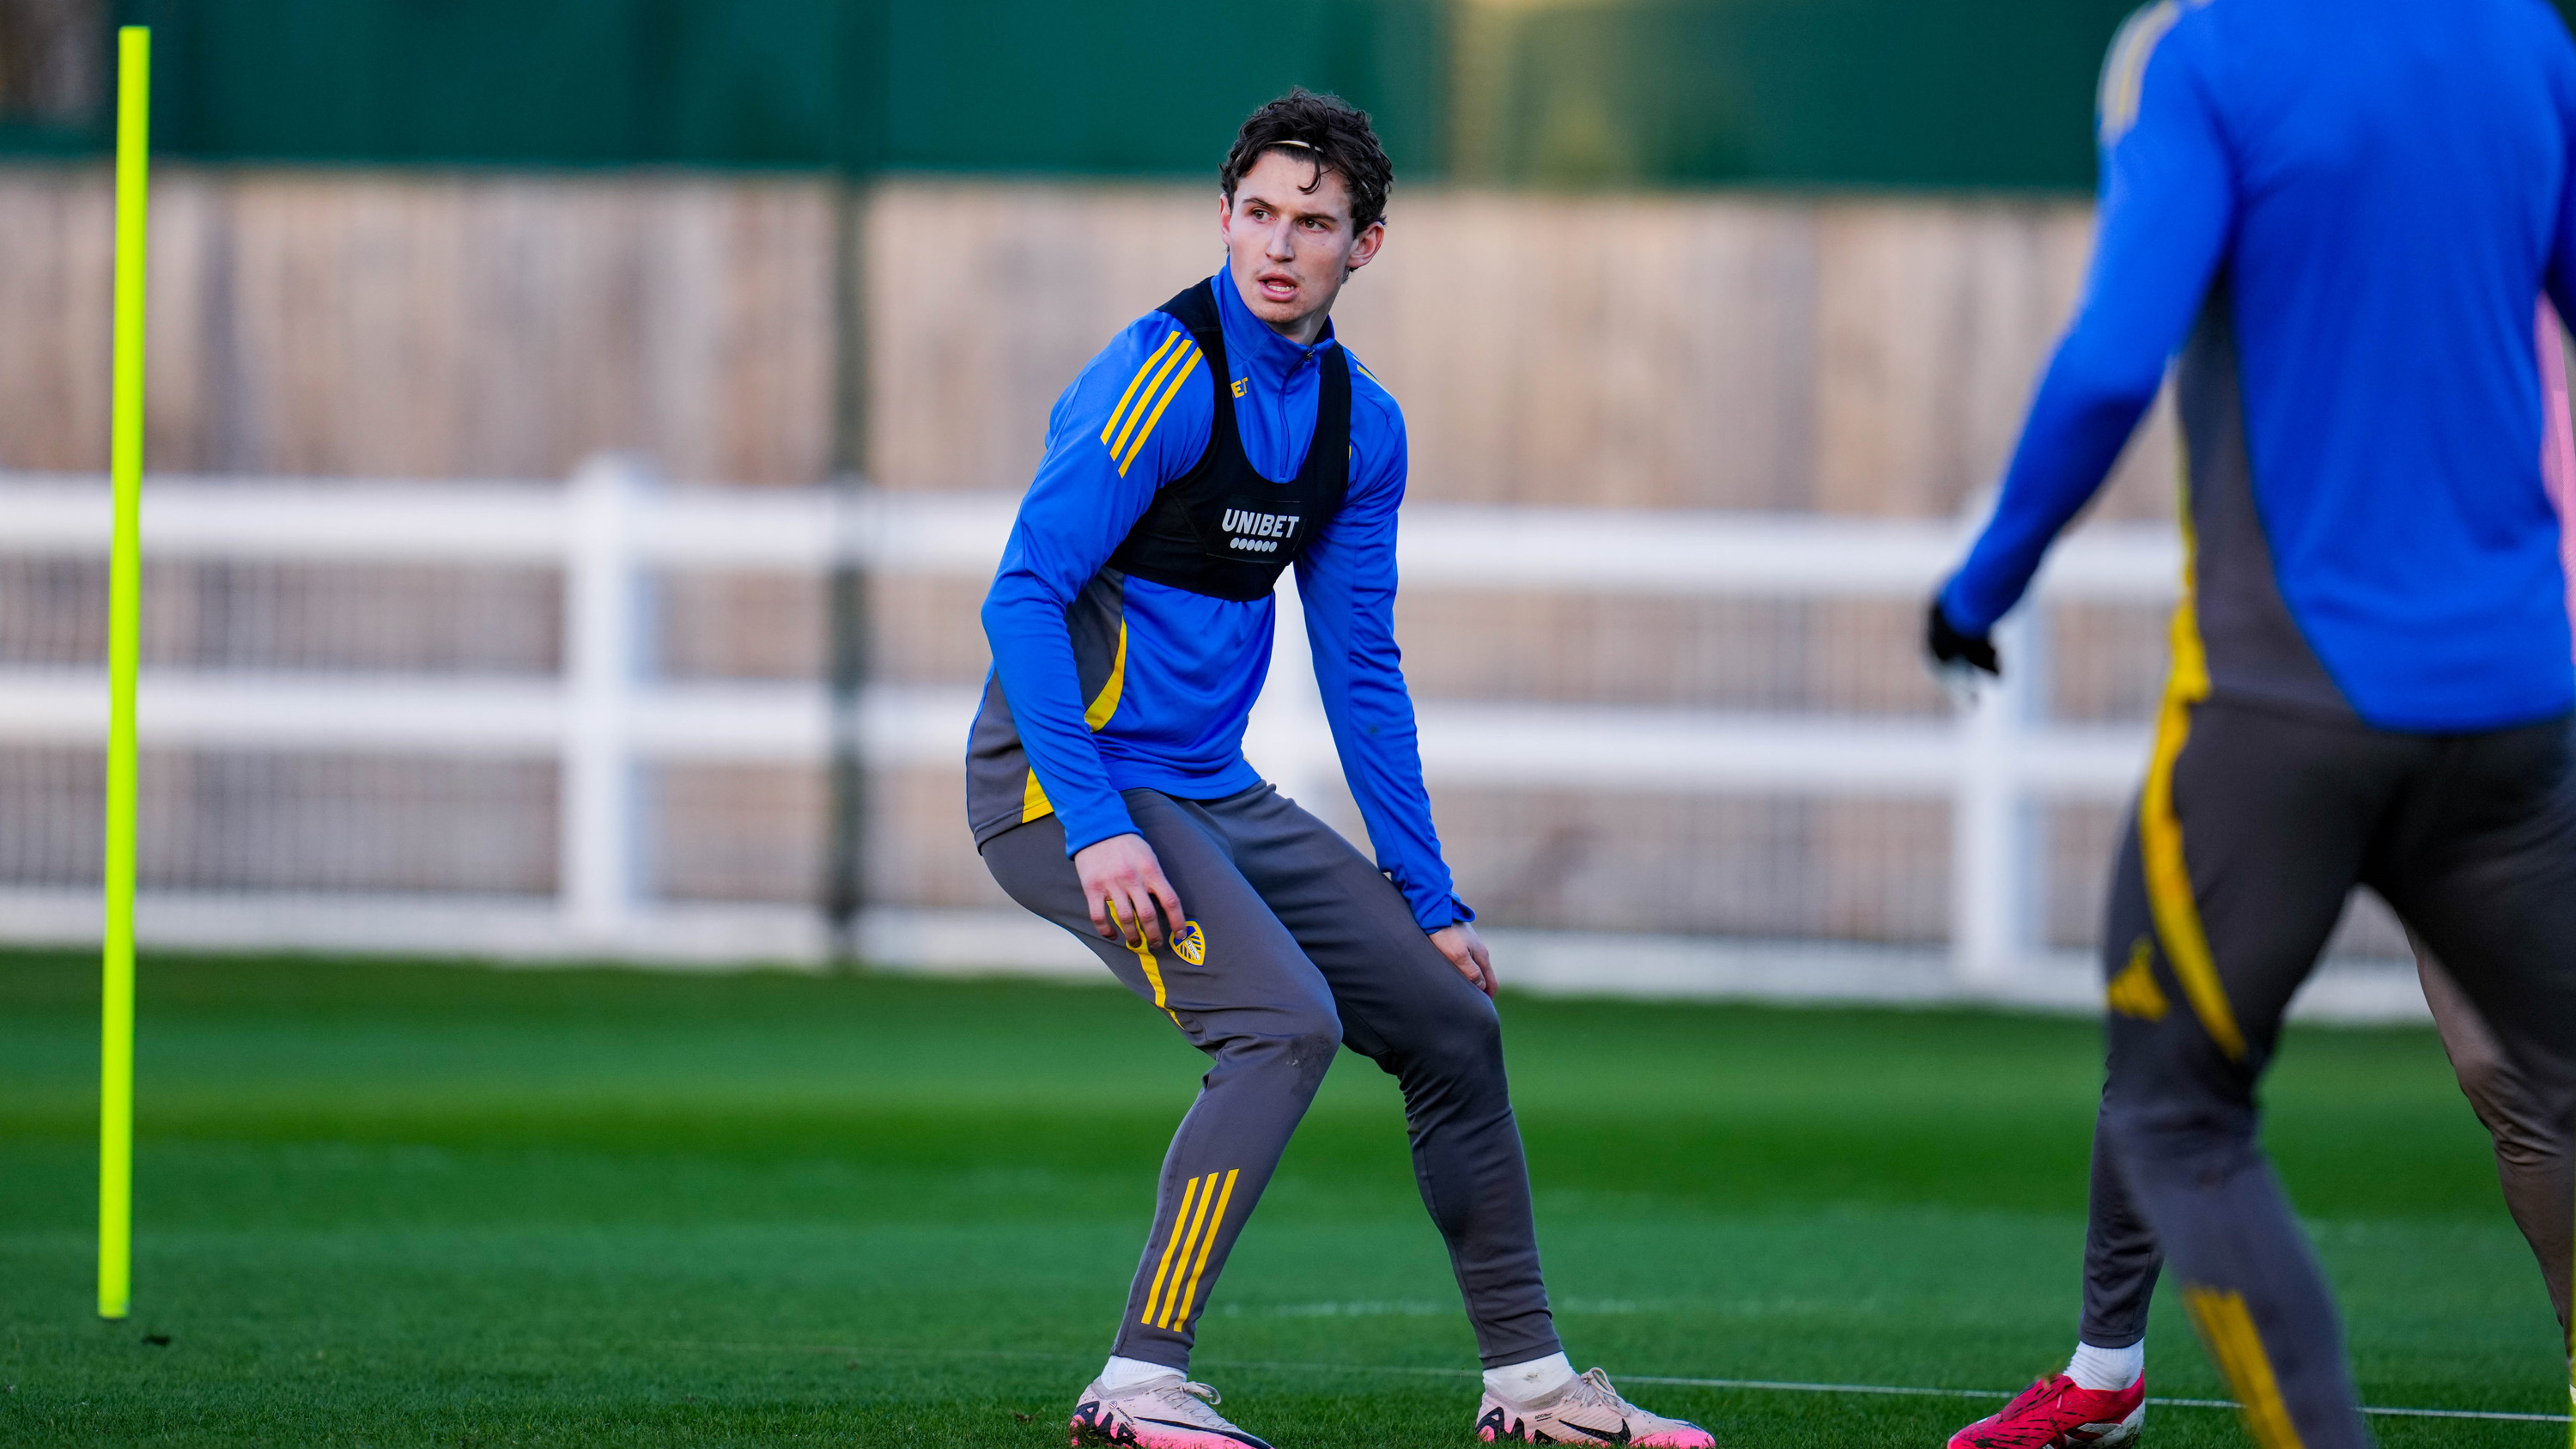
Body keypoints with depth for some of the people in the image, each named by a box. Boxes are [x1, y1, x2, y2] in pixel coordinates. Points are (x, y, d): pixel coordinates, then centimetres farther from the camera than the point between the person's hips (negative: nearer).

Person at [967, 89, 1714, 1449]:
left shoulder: (1359, 424, 8)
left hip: (1215, 791, 8)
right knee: (1284, 1021, -26)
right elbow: (1022, 596, -20)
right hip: (1068, 781, -8)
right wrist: (1094, 828, -27)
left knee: (1450, 1019, 9)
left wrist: (1430, 902, 14)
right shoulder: (1165, 371, -16)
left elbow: (1361, 672, 15)